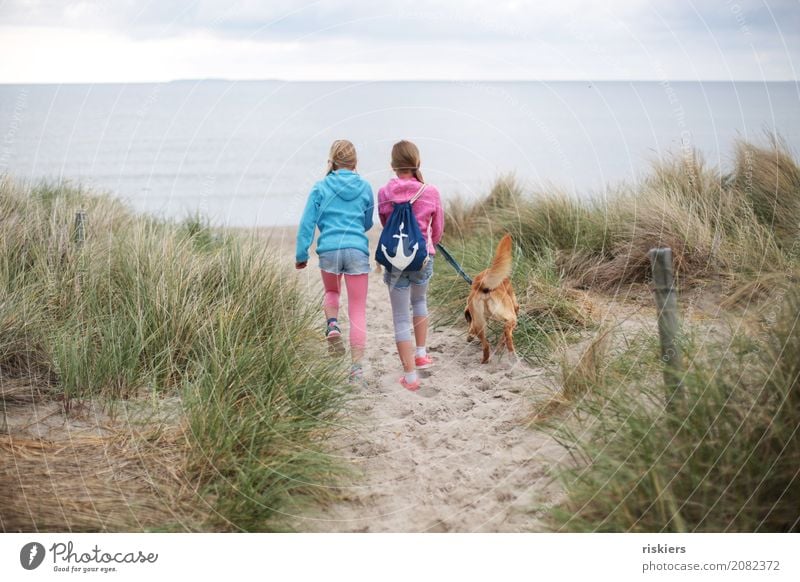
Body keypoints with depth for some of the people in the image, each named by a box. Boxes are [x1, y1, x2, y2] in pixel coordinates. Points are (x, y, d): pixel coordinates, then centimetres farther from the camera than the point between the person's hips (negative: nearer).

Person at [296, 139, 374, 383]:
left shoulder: (321, 187, 3)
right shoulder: (365, 188, 6)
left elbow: (307, 223, 1)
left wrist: (301, 255, 6)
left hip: (329, 250, 0)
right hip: (357, 250, 0)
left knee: (331, 292, 31)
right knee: (358, 311, 4)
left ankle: (332, 323, 2)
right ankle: (357, 366, 0)